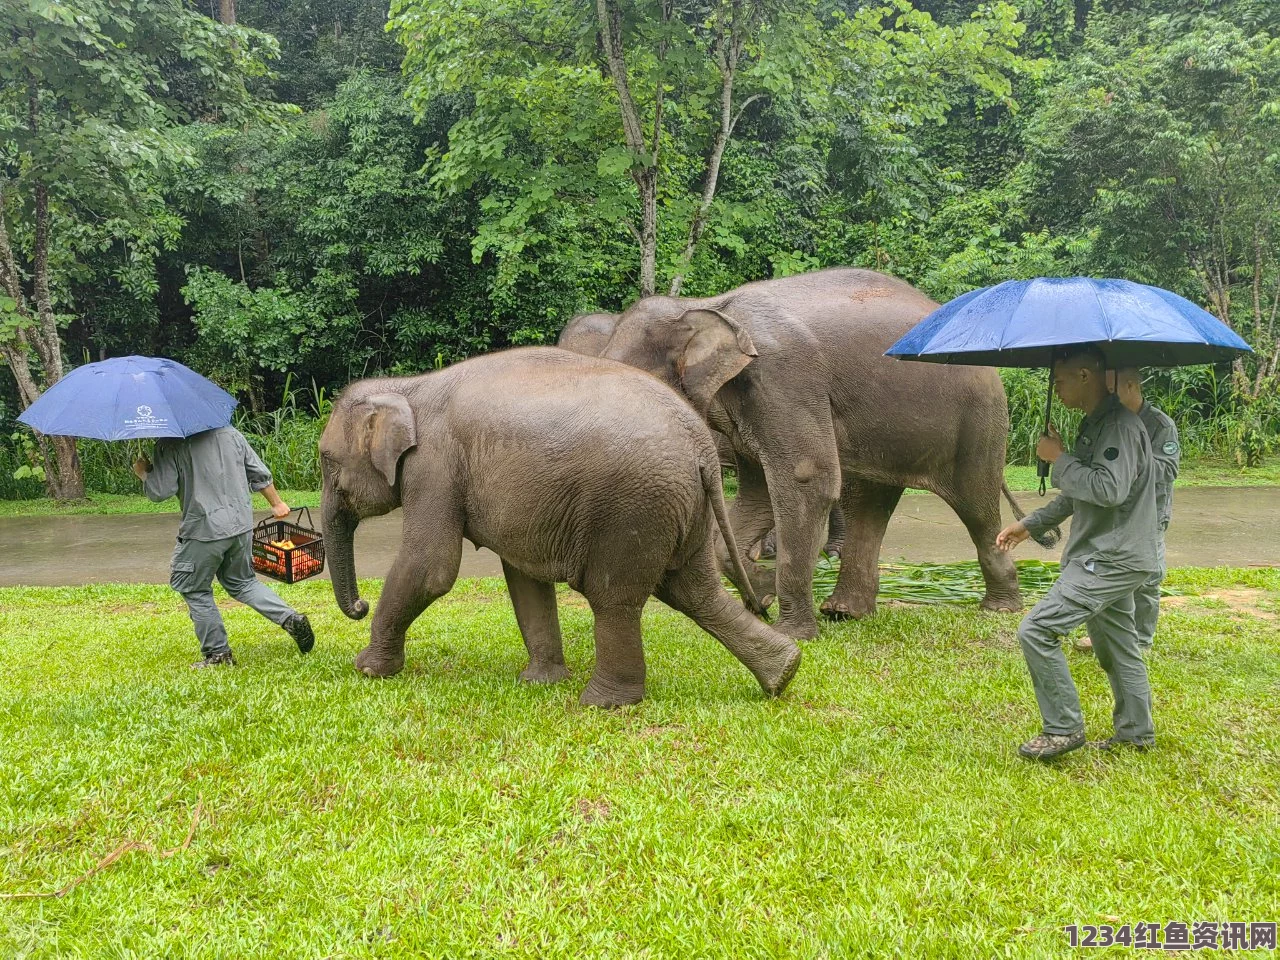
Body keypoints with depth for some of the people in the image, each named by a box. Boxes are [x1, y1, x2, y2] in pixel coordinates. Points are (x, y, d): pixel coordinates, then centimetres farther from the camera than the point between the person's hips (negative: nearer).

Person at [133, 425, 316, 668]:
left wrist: (143, 473, 9)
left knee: (195, 590, 12)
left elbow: (160, 491, -12)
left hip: (205, 530, -6)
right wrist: (276, 503, 26)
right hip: (241, 524, 6)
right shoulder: (229, 432, 8)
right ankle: (291, 619, 7)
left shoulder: (169, 445, -9)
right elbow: (260, 474, 12)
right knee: (242, 582, 22)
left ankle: (217, 653, 15)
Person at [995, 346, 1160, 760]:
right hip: (1105, 557, 11)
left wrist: (1059, 458, -17)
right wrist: (1029, 525, 21)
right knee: (1116, 646, 19)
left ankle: (1063, 729, -4)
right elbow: (1078, 495, 24)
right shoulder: (1094, 424, 15)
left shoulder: (1120, 424, -18)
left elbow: (1109, 490, -29)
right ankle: (1136, 731, 31)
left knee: (1036, 631, -13)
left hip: (1112, 561, -11)